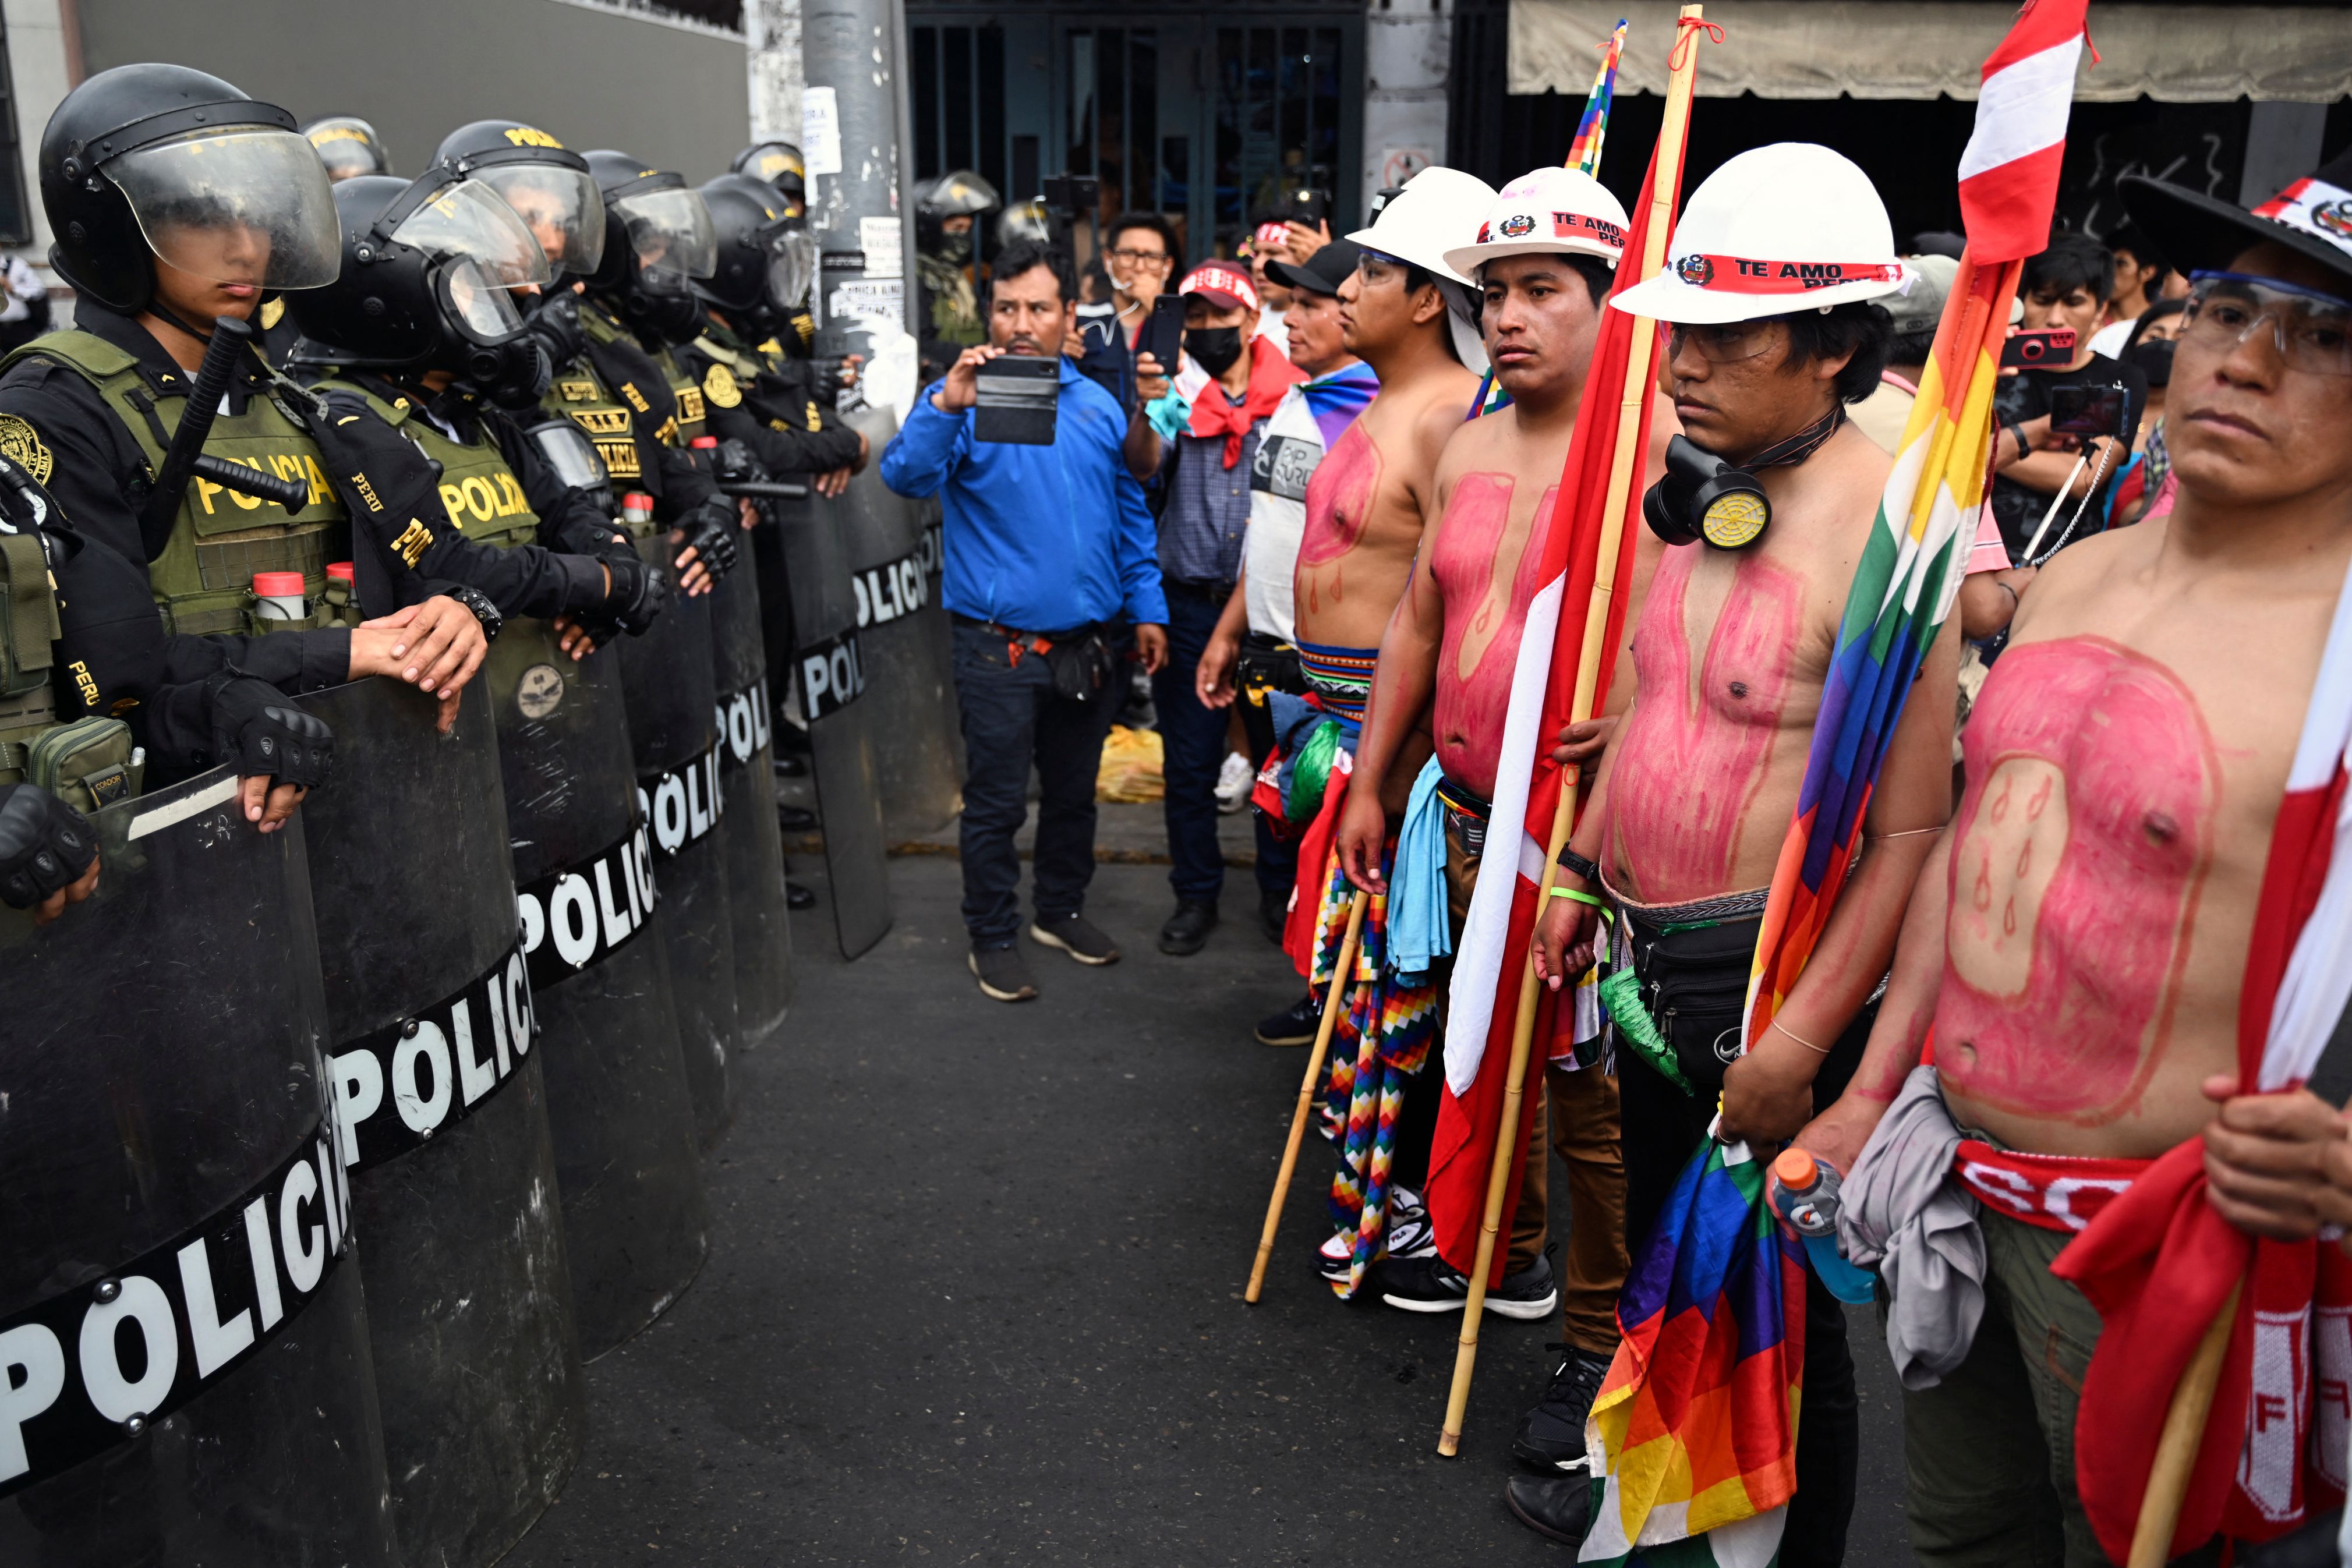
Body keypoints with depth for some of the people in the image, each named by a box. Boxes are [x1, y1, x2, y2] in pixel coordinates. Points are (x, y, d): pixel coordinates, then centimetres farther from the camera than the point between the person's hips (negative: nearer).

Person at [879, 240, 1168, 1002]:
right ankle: (992, 935, 21)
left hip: (1085, 644, 5)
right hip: (999, 646, -4)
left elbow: (1131, 515, 14)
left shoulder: (1099, 406, 7)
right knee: (996, 801, 5)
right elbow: (905, 475, -23)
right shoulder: (964, 400, -7)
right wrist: (945, 407, -39)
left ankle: (1061, 910, 37)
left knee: (1073, 791, 19)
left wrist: (1147, 608, 10)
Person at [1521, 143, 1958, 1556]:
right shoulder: (1701, 493, 5)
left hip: (1776, 979, -8)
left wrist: (1803, 1038, -25)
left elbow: (1920, 828, -24)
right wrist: (1581, 872, 16)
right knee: (1664, 1251, 25)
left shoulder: (1885, 527, -21)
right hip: (1655, 961, 8)